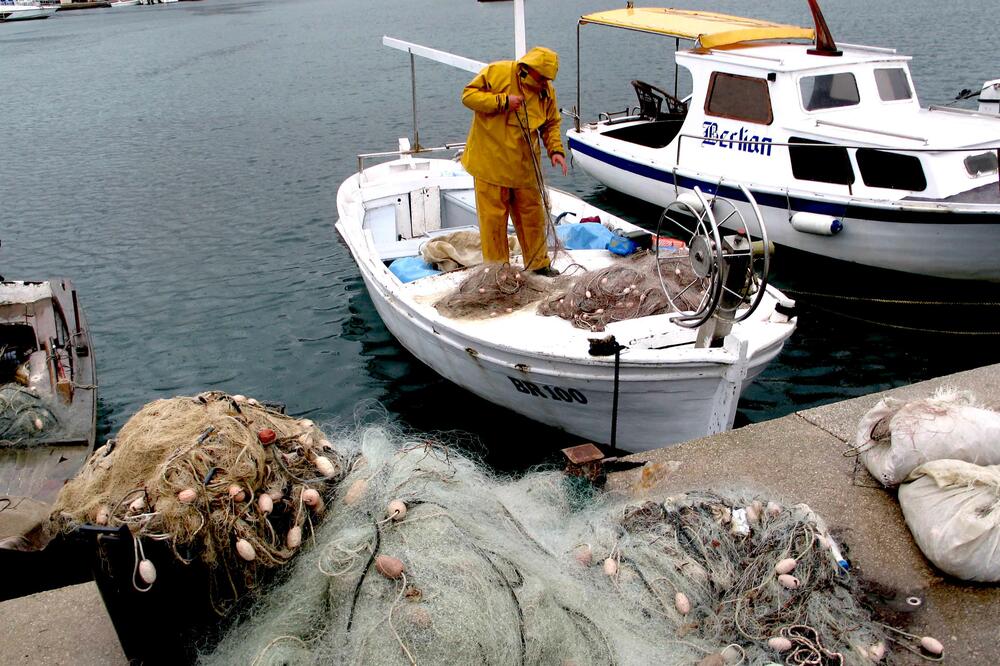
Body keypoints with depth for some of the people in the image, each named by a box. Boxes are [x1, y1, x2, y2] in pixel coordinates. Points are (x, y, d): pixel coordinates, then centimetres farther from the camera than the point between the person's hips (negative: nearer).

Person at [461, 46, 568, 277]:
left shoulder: (547, 90, 3)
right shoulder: (496, 72, -11)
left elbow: (551, 124, 12)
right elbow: (468, 95, -11)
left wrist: (556, 149, -5)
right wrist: (502, 101, -21)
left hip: (525, 165, 4)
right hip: (491, 161, -4)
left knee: (532, 214, 11)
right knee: (493, 216, 1)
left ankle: (538, 262, 27)